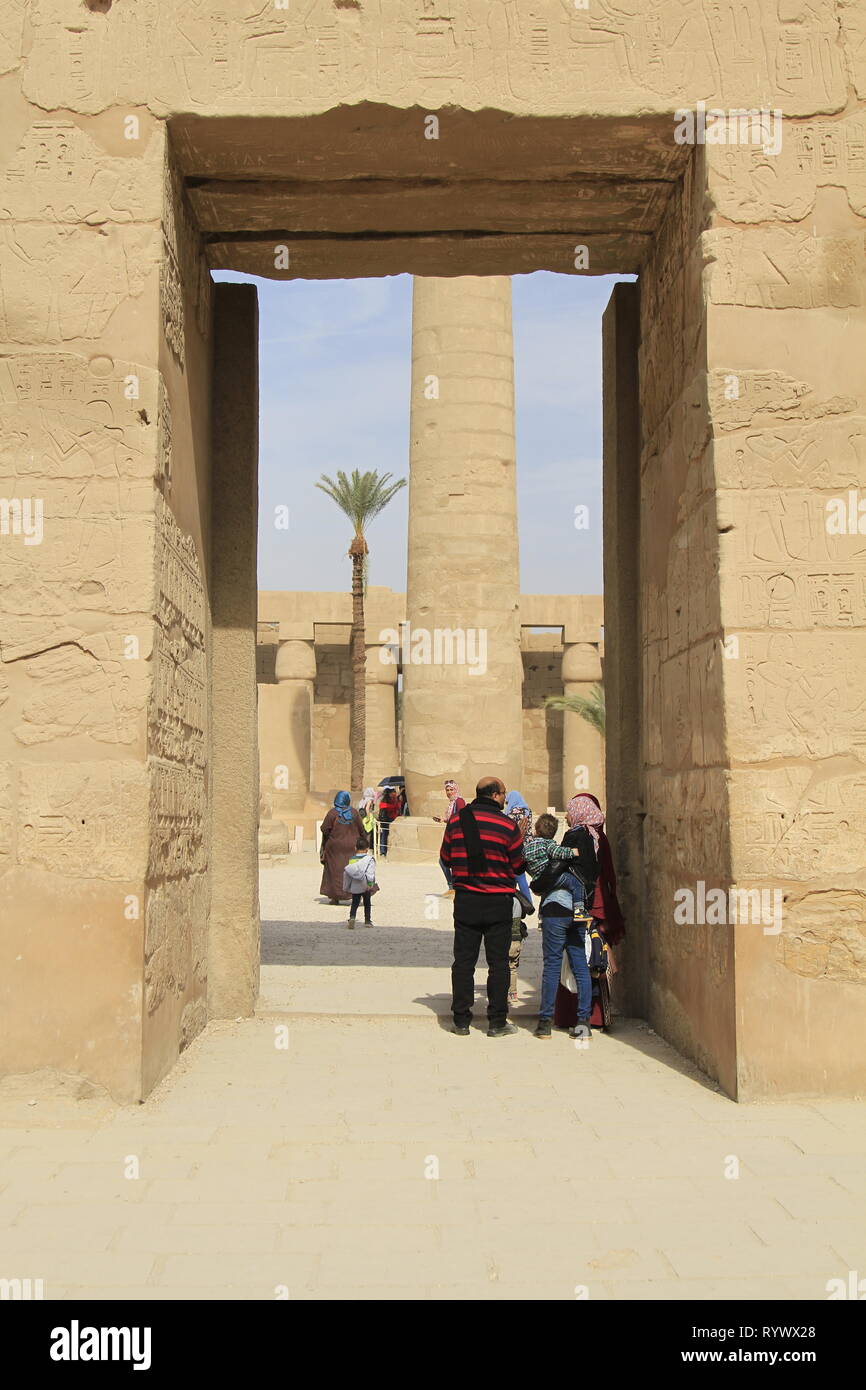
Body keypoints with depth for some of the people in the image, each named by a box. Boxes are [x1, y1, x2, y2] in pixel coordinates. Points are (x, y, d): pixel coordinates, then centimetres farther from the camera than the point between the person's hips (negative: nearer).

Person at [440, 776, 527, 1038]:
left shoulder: (456, 821, 1)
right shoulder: (507, 825, -9)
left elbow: (446, 859, 9)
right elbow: (519, 866, -2)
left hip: (465, 901, 3)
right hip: (498, 903, -3)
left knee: (463, 961, 8)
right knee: (498, 962, 6)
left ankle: (461, 1021, 10)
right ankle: (497, 1022, 7)